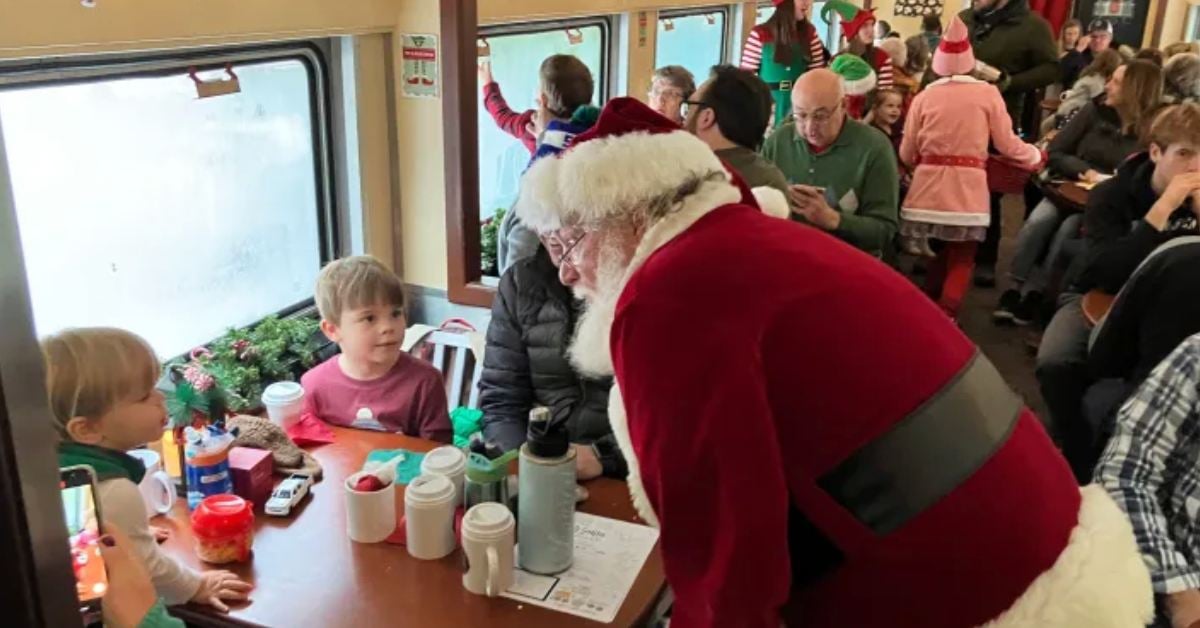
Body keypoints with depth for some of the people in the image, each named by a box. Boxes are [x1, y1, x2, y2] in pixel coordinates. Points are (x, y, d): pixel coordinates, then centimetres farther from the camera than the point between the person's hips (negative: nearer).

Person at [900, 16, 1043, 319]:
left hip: (929, 186, 2)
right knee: (961, 259, 8)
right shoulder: (988, 93, 2)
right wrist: (1036, 156, 23)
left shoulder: (924, 96, 4)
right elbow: (1006, 144, 3)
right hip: (968, 187, -2)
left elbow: (907, 154, 6)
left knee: (944, 251, 21)